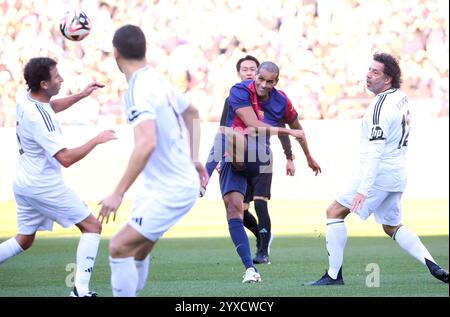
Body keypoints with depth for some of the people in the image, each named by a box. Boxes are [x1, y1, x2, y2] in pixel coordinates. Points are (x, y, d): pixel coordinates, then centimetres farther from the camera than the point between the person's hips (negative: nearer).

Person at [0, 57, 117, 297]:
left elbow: (52, 107, 24)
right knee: (92, 226, -1)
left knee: (24, 239, 21)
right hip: (44, 185, -9)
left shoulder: (25, 100, 0)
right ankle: (81, 291, -9)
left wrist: (81, 95, 15)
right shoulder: (39, 119, -27)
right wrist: (96, 140, -19)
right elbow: (66, 158, -28)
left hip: (23, 184, 9)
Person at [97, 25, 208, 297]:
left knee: (120, 247, -14)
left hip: (170, 190, -9)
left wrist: (118, 193, -33)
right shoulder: (157, 80, 8)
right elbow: (192, 114, 27)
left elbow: (146, 143, -34)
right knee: (137, 252, 14)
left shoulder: (139, 90, -20)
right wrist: (192, 159, 28)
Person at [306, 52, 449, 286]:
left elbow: (375, 152, -25)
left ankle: (334, 274, -5)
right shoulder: (401, 98, 9)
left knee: (334, 212, -3)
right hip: (397, 172, 9)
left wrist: (363, 189, -27)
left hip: (379, 172, -9)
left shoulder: (381, 105, -19)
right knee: (392, 227, 21)